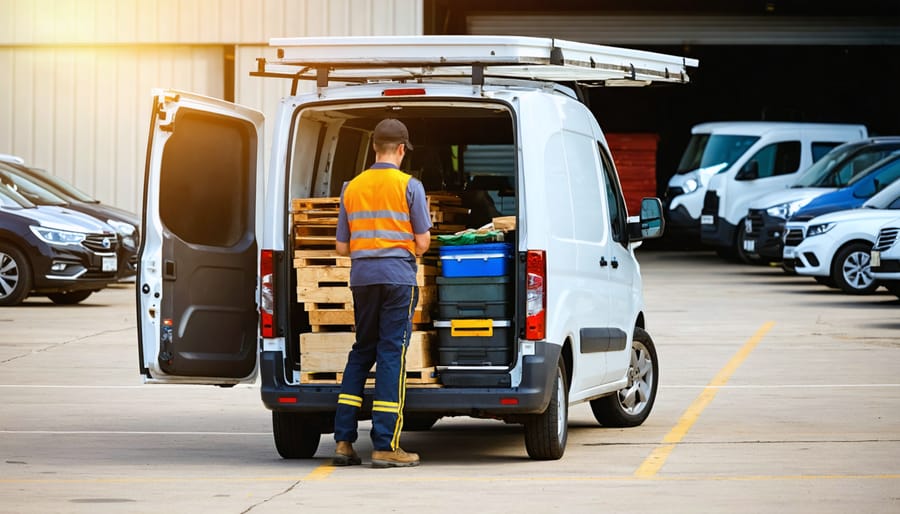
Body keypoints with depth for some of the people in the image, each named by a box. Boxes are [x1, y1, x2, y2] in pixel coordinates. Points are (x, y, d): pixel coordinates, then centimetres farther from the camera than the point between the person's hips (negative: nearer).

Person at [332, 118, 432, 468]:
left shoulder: (352, 188, 9)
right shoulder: (409, 186, -3)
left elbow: (342, 246, 11)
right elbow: (422, 242, -4)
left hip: (362, 278, 4)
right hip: (398, 276, -4)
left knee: (361, 351, 15)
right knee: (392, 354, -2)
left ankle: (344, 441, 10)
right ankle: (385, 446, -5)